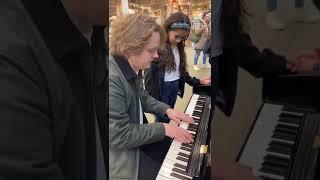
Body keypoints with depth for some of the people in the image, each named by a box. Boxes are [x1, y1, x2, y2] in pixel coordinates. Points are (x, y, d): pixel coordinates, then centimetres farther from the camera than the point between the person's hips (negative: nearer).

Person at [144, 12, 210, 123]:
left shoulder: (179, 47, 6)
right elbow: (149, 74, -16)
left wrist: (198, 82, 13)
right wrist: (152, 98, -16)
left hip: (175, 87, 7)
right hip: (160, 89, -7)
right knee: (161, 119, 3)